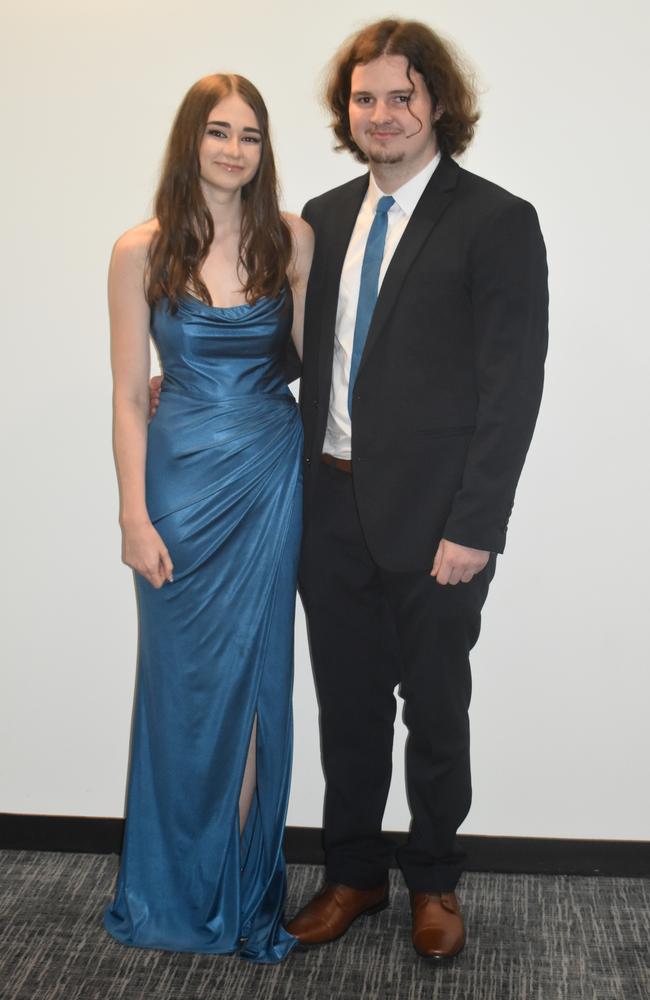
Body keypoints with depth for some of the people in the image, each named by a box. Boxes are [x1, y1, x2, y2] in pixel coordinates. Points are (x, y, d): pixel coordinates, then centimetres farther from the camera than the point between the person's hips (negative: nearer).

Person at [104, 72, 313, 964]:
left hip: (270, 478, 1)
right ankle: (182, 889, 28)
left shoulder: (292, 238, 1)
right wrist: (135, 517, -5)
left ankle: (244, 884, 25)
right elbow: (128, 397, -2)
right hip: (181, 479, -1)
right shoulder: (141, 253, -2)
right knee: (183, 681, 8)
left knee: (251, 676, 7)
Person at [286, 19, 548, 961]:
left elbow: (511, 387, -12)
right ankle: (353, 874, 34)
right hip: (332, 508, 5)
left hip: (432, 521, -4)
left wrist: (474, 528, -16)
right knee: (347, 706, 15)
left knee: (435, 710, 12)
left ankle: (434, 882, 33)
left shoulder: (497, 221, -8)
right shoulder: (325, 216, 10)